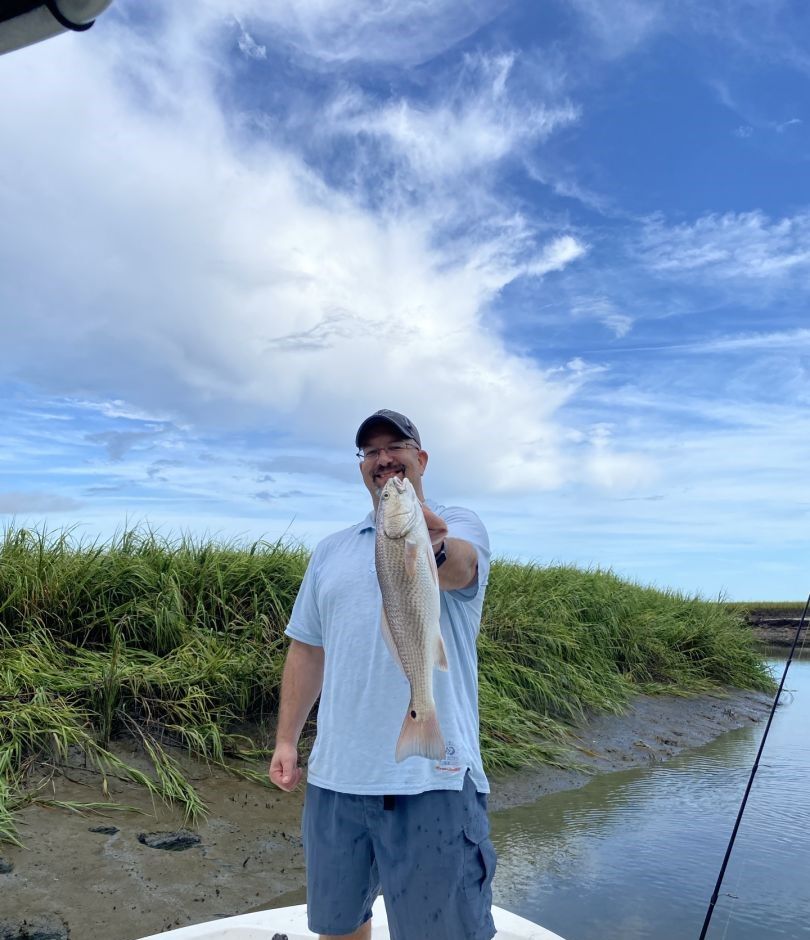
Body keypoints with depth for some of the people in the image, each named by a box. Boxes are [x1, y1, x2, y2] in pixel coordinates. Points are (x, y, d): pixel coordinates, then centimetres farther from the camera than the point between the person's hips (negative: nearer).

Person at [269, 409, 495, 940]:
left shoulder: (460, 527, -3)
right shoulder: (331, 552, 13)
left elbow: (458, 568, -27)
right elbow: (306, 650, 16)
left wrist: (430, 545, -49)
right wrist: (286, 740, 11)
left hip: (433, 777, -5)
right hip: (334, 775, 5)